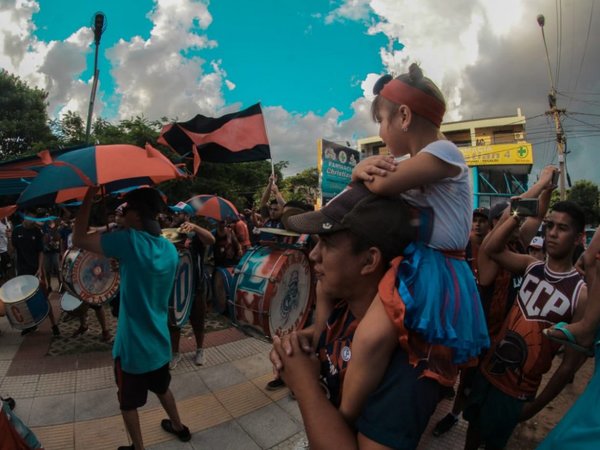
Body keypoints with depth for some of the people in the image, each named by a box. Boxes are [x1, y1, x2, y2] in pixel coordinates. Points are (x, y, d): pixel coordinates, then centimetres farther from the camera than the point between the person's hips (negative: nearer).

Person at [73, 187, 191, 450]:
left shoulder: (130, 241, -22)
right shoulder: (170, 249, 0)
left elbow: (78, 239, -17)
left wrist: (90, 195, -10)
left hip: (133, 345, -7)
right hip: (160, 342, 7)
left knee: (129, 403, 18)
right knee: (162, 388, 30)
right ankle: (178, 427, 48)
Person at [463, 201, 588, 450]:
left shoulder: (581, 294, -17)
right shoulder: (532, 267, -3)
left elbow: (571, 362, -13)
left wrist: (537, 404, -8)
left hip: (517, 390, -3)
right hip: (488, 369, 4)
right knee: (474, 425, 23)